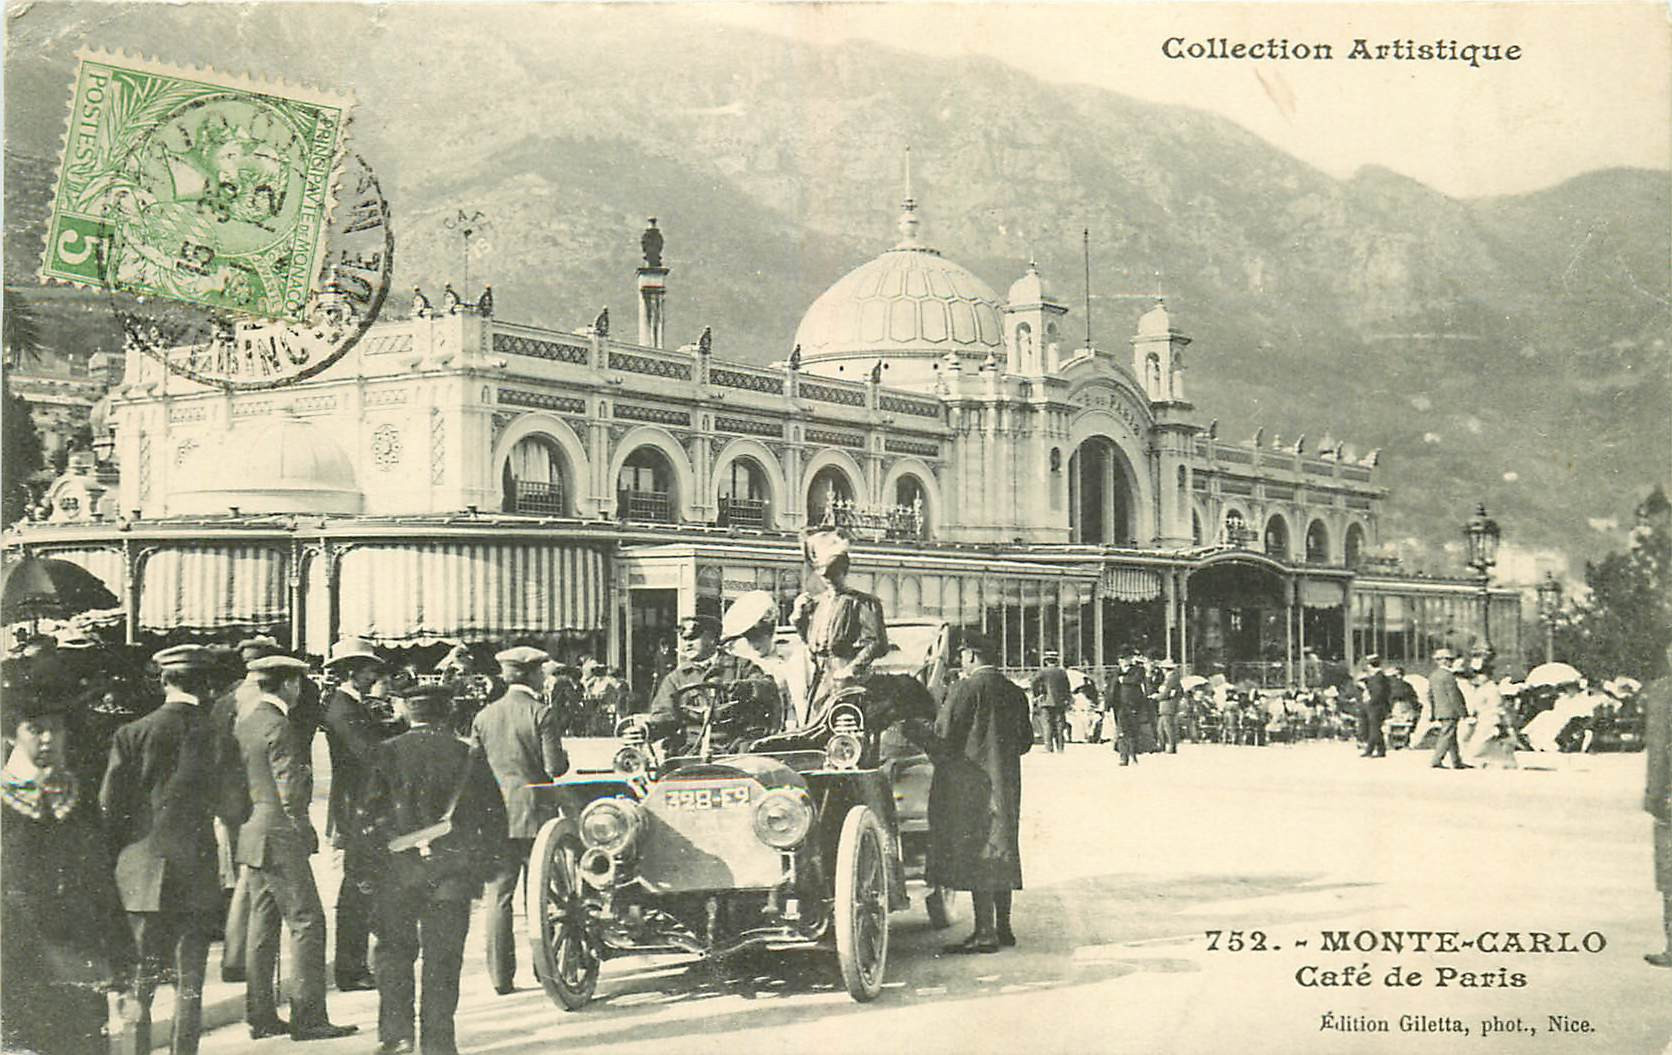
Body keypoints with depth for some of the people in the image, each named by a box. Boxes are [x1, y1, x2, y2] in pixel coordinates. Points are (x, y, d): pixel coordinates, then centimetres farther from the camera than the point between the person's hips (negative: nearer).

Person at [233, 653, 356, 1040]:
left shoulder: (243, 721, 12)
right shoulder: (276, 726, -16)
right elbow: (291, 792, -20)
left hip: (254, 834, 10)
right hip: (281, 836, -10)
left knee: (262, 924, 12)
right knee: (307, 922, -6)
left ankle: (261, 1015, 16)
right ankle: (308, 1017, -7)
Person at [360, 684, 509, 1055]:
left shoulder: (387, 753, -1)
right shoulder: (469, 756, 1)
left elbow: (367, 811, -3)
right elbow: (494, 816, 3)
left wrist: (365, 862, 6)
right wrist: (485, 864, 11)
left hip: (398, 870, 0)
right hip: (453, 872, 0)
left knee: (394, 950, 14)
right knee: (442, 957, 5)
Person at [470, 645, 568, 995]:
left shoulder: (484, 716, 5)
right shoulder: (542, 713, -8)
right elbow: (555, 767, -11)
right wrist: (564, 759, 10)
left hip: (496, 814, 3)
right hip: (534, 812, -3)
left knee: (498, 895, 5)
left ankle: (501, 976, 4)